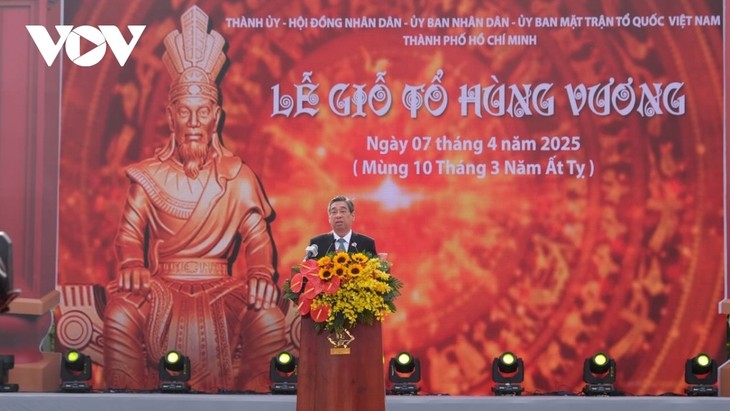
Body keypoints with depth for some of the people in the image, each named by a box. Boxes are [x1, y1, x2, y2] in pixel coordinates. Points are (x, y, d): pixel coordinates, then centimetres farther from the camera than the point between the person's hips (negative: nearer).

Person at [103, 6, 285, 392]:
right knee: (120, 315, -34)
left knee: (270, 319, -31)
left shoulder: (237, 176, 12)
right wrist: (132, 265, -22)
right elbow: (130, 231, 2)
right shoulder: (149, 175, 13)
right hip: (162, 286, 0)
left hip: (222, 287, 0)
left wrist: (261, 274, -22)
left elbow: (257, 237, 1)